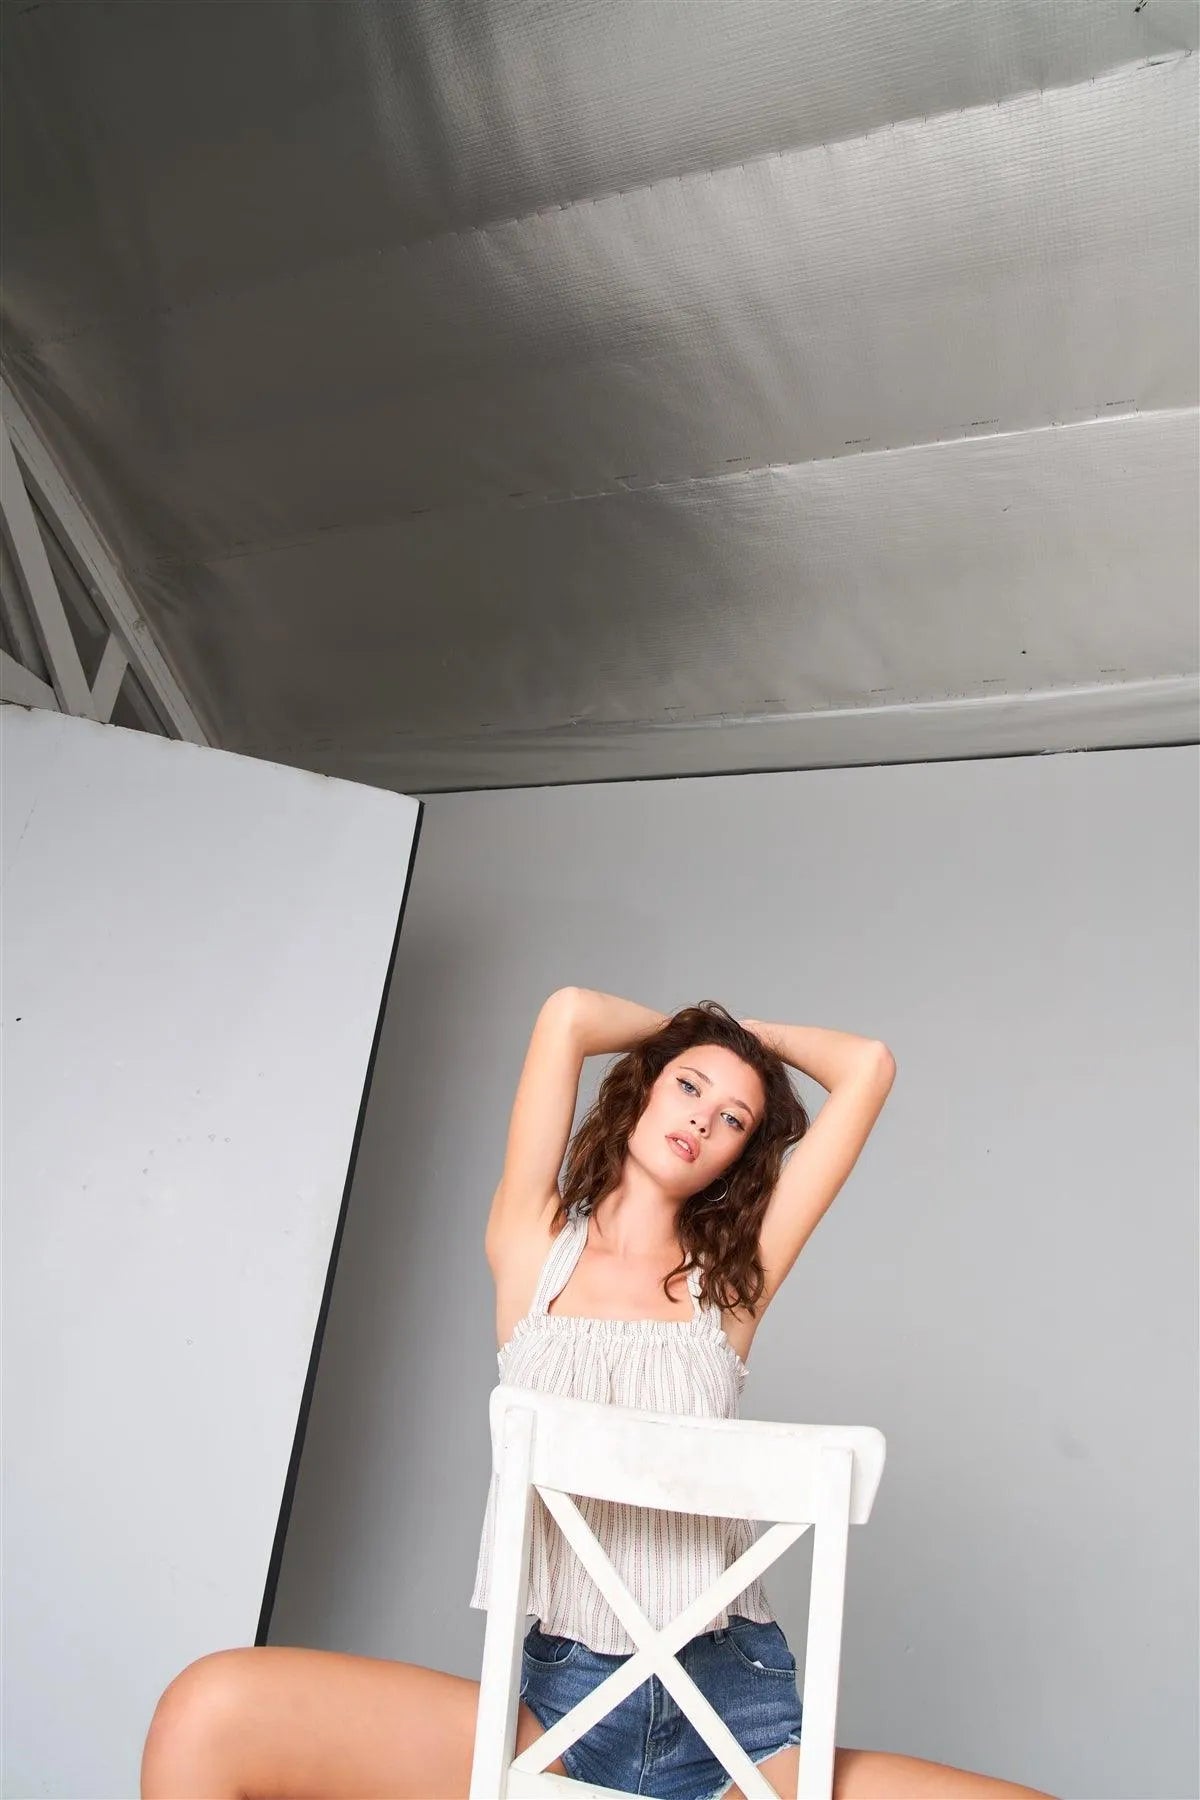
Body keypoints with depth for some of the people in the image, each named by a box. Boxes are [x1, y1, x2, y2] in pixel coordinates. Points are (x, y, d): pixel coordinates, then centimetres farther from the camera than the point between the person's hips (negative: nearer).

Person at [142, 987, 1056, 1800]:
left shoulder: (732, 1279, 9)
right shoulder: (535, 1249, 7)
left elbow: (869, 1066, 7)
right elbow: (568, 1015, 0)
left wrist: (753, 1031, 22)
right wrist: (687, 1029, 17)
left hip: (739, 1708, 1)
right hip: (561, 1695, -1)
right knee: (211, 1712, -24)